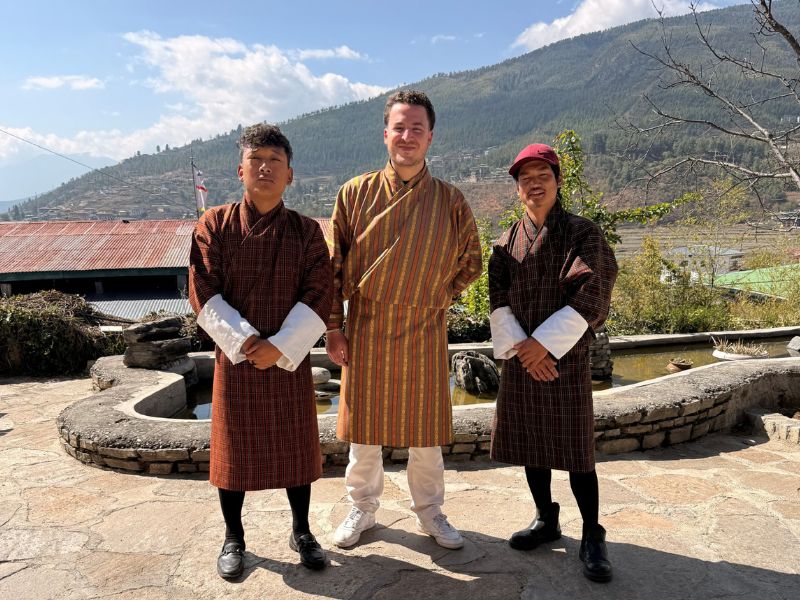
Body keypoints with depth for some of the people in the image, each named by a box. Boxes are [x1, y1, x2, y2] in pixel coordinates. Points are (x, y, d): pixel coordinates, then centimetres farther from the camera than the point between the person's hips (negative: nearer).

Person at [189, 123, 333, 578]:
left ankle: (301, 531, 31)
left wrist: (281, 346, -16)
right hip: (235, 356, 0)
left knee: (296, 446, 10)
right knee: (233, 448, 10)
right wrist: (242, 340, -15)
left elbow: (319, 297, -7)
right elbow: (203, 293, -6)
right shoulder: (215, 225, -2)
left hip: (290, 359, 1)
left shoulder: (307, 231, -1)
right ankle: (234, 538, 30)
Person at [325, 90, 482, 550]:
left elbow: (470, 263, 11)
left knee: (425, 428, 11)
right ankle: (363, 509, 33)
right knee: (364, 425, 12)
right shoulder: (356, 193, -2)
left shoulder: (451, 201, -3)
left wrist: (436, 297, 2)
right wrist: (334, 326, -1)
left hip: (424, 331, 0)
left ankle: (430, 512, 31)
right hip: (364, 329, 1)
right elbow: (336, 265, 2)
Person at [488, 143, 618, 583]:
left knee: (575, 449, 1)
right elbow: (497, 301, 1)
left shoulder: (583, 233, -5)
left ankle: (592, 538, 17)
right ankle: (546, 520, 31)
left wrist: (543, 343, -15)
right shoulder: (507, 242, 6)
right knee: (530, 444, 12)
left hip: (566, 357, -4)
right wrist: (519, 347, -12)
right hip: (520, 359, 4)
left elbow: (588, 300, -12)